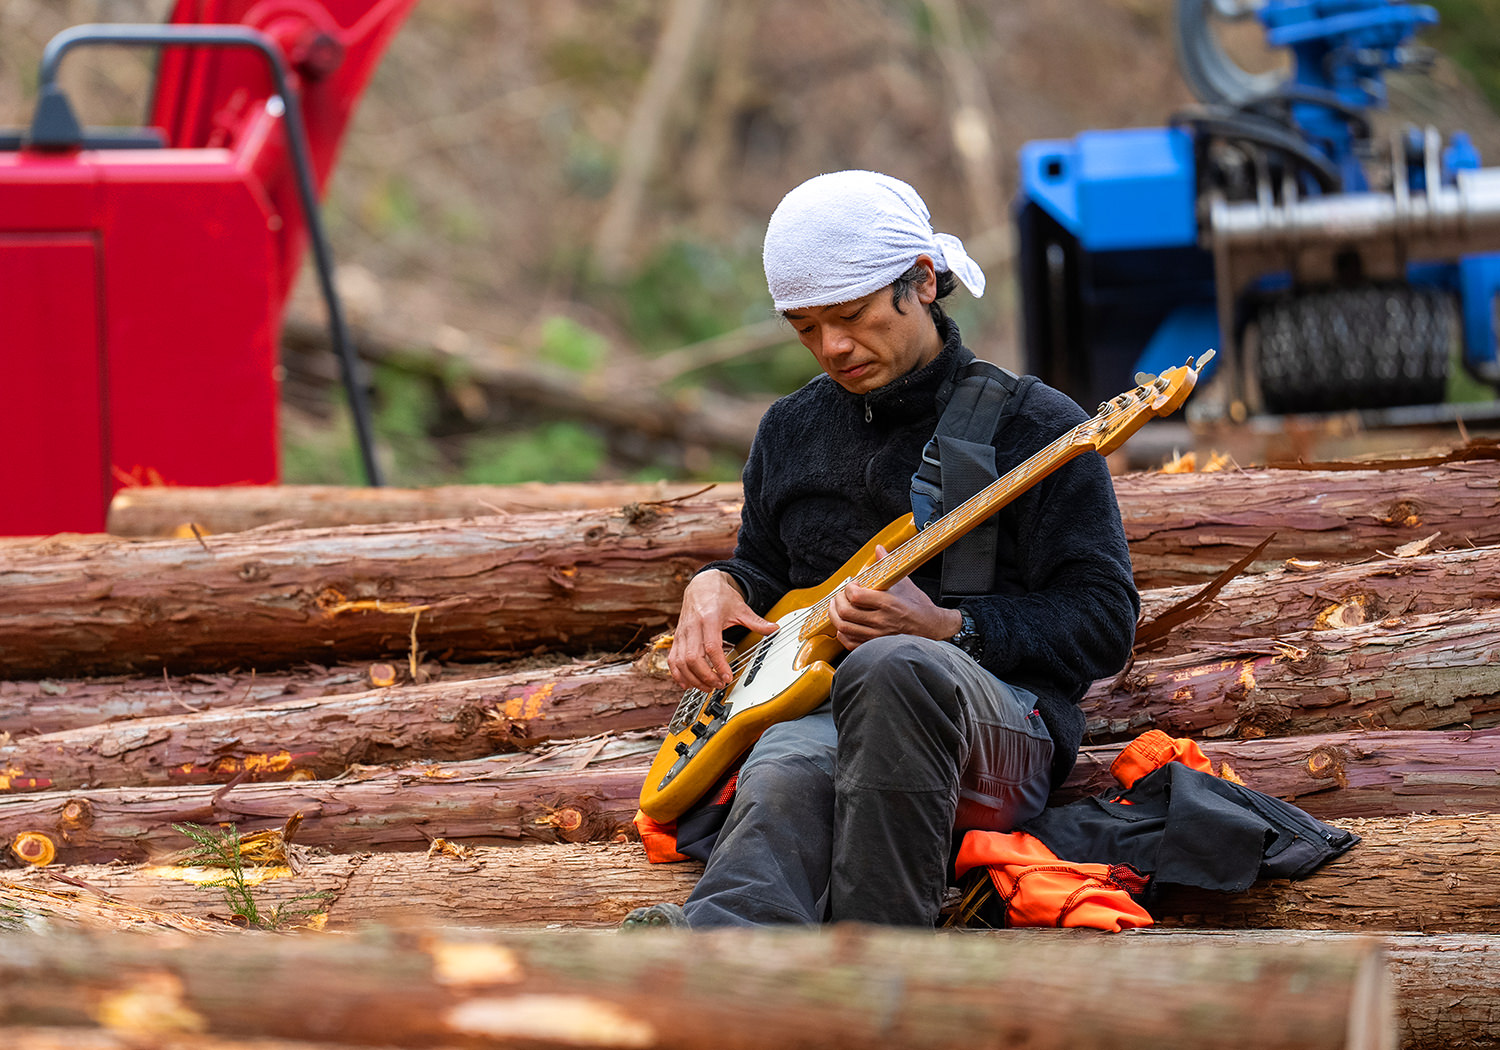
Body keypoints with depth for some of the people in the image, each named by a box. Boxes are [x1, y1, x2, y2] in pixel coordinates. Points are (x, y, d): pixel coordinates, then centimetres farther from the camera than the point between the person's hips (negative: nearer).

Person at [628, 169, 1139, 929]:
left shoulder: (1031, 426, 4)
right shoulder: (789, 432, 23)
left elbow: (1105, 622, 1)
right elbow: (762, 567, 39)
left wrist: (949, 631, -13)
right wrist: (717, 585, 13)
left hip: (1001, 727, -3)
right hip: (815, 712, 3)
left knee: (890, 667, -41)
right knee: (783, 782, -37)